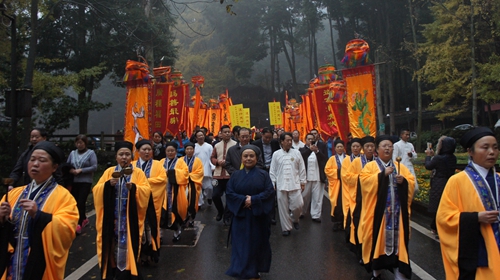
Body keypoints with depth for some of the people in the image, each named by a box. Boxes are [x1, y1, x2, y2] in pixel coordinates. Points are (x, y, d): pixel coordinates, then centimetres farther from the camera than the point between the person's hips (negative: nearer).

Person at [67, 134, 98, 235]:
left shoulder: (91, 153, -3)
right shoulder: (72, 153, 10)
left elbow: (94, 167, -10)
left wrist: (81, 170, -15)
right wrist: (71, 170, -9)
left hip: (86, 181, -5)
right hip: (74, 181, 5)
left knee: (81, 202, -10)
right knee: (75, 202, 10)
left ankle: (79, 224, -6)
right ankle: (84, 219, 29)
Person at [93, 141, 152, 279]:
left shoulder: (138, 173, 2)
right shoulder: (109, 172, 8)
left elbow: (146, 191, -7)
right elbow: (96, 190, 0)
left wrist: (134, 187, -25)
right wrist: (108, 184, -18)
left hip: (130, 218, -2)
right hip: (112, 217, 2)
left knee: (127, 243, 0)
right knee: (112, 242, 6)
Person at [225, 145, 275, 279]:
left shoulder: (263, 174, 0)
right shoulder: (236, 175, 4)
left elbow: (269, 192, -9)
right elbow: (229, 193, -3)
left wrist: (253, 200, -19)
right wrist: (243, 199, -18)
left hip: (258, 216, 0)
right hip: (240, 215, 1)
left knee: (258, 242, 8)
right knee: (241, 243, 4)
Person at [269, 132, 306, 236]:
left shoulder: (296, 153, 3)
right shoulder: (276, 154, 2)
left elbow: (302, 169, 7)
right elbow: (272, 171, 4)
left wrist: (303, 182, 5)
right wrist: (272, 184, 1)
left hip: (295, 184, 0)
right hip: (281, 185, 0)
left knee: (298, 205, -3)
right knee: (283, 208, 6)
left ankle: (294, 219, 29)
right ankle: (286, 228, 21)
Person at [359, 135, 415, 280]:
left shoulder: (400, 167, 12)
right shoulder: (370, 166, 1)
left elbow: (412, 182, 7)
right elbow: (365, 181, -13)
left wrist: (404, 181, -13)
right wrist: (382, 174, -19)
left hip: (397, 211, 3)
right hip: (378, 210, -2)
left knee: (397, 238, 3)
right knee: (378, 238, 4)